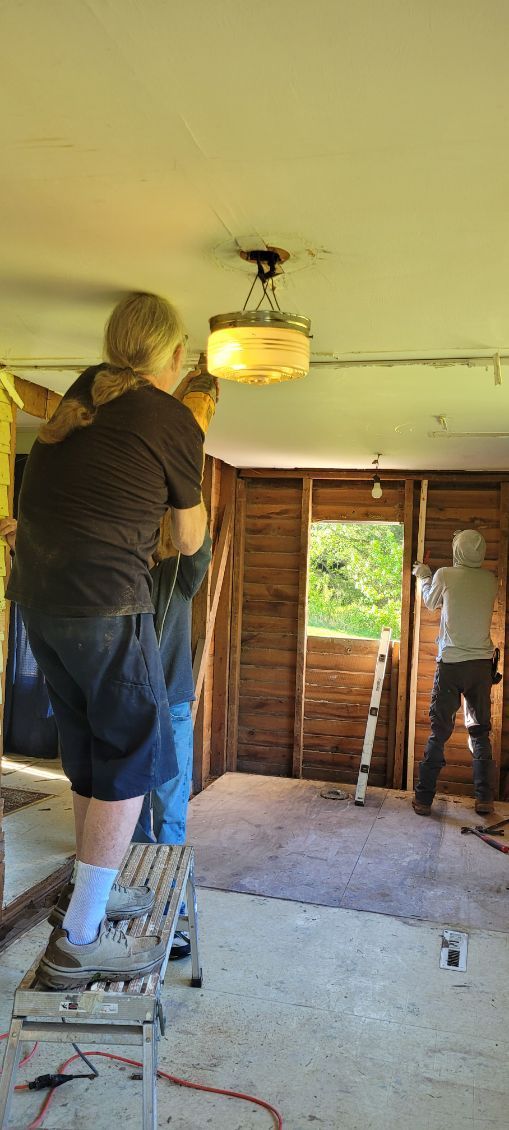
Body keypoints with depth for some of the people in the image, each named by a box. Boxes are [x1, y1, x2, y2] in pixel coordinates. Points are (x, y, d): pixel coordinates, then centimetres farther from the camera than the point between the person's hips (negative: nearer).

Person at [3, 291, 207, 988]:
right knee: (131, 757, 2)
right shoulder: (176, 422, -7)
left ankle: (97, 888, 31)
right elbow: (189, 542, 5)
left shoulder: (87, 389, 10)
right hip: (103, 599, -7)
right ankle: (79, 941, 6)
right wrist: (193, 488, 22)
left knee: (89, 752, 18)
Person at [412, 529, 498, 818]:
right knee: (481, 732, 13)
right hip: (482, 664, 3)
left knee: (439, 733, 3)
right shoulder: (490, 580, 2)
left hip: (451, 664, -2)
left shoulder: (444, 575, -6)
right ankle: (485, 799, 15)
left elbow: (431, 603, 12)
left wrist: (425, 577, 31)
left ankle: (424, 799, 8)